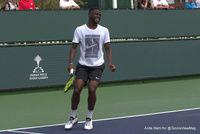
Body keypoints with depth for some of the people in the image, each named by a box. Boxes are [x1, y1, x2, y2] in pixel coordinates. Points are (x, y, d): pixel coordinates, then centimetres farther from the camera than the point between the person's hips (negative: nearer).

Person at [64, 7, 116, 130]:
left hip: (97, 66, 0)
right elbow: (74, 47, 1)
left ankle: (89, 118, 3)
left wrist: (110, 63, -9)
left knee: (92, 90, -16)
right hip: (83, 65, 0)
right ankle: (73, 117, 10)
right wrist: (71, 63, -12)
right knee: (77, 90, -11)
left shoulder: (104, 31, 4)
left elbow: (108, 48, 6)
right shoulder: (80, 30, 1)